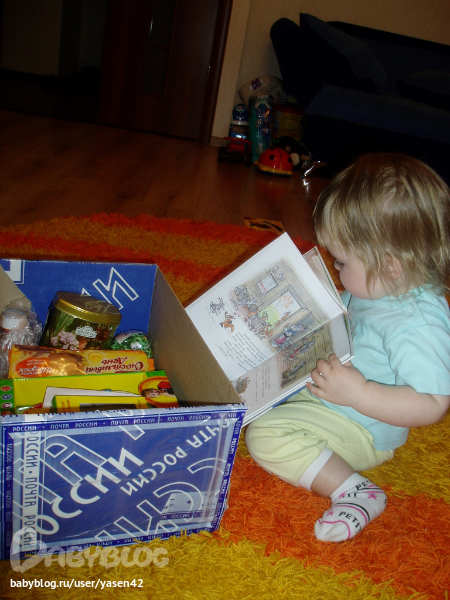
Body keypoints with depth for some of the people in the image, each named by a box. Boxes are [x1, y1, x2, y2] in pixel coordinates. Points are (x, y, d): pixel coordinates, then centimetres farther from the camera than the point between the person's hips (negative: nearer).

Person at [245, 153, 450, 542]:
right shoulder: (383, 288, -5)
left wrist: (359, 393, -38)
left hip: (359, 427, -9)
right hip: (324, 391, 9)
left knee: (265, 434, -25)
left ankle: (354, 490, -18)